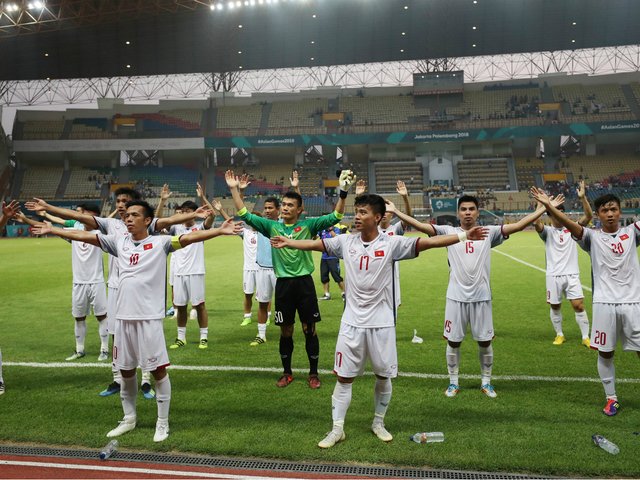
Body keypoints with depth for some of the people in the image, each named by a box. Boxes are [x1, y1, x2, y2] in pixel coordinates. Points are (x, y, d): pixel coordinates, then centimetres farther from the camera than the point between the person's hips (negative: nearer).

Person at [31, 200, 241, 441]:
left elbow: (189, 237, -16)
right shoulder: (119, 241, 9)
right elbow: (83, 236, 13)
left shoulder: (160, 242, -4)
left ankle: (163, 423, 16)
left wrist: (219, 231, -27)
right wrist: (52, 230, 13)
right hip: (123, 316, 5)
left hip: (149, 317, -5)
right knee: (126, 369, 16)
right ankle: (129, 419, 34)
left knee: (158, 369, 1)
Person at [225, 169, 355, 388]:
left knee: (309, 329, 6)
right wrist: (234, 189, -2)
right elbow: (245, 215, 4)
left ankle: (313, 373, 19)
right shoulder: (272, 226, 5)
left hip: (304, 282, -1)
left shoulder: (308, 225, 0)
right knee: (286, 331, 11)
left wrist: (343, 192, -20)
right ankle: (287, 372, 26)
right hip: (283, 283, 2)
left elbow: (335, 217, -8)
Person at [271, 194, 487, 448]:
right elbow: (314, 244, 12)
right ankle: (337, 429, 20)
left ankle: (378, 423, 34)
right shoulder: (346, 242, 0)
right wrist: (287, 242, 20)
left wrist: (464, 235, -21)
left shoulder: (391, 243, -9)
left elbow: (429, 242, -14)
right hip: (352, 321, 1)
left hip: (382, 322, -1)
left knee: (384, 377, 12)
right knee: (344, 377, 6)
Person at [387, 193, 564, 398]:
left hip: (481, 297, 1)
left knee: (485, 341, 11)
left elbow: (518, 225, -2)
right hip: (456, 297, 0)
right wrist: (395, 211, -13)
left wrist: (543, 209, -8)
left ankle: (486, 381, 30)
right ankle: (453, 382, 26)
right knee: (453, 341, 9)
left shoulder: (489, 233, 3)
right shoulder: (449, 232, 0)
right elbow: (420, 225, -6)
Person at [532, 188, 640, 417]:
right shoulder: (593, 237, 1)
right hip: (604, 304, 0)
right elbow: (570, 224, -14)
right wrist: (549, 206, -31)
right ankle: (611, 398, 23)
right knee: (605, 353, 7)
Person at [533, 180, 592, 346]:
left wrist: (582, 197, -21)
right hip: (554, 276, 0)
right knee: (555, 306, 9)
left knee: (579, 305, -5)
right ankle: (559, 335, 26)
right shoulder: (547, 231, 0)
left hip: (572, 275, 0)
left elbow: (589, 216, -8)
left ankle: (586, 337, 7)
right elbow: (536, 223, -21)